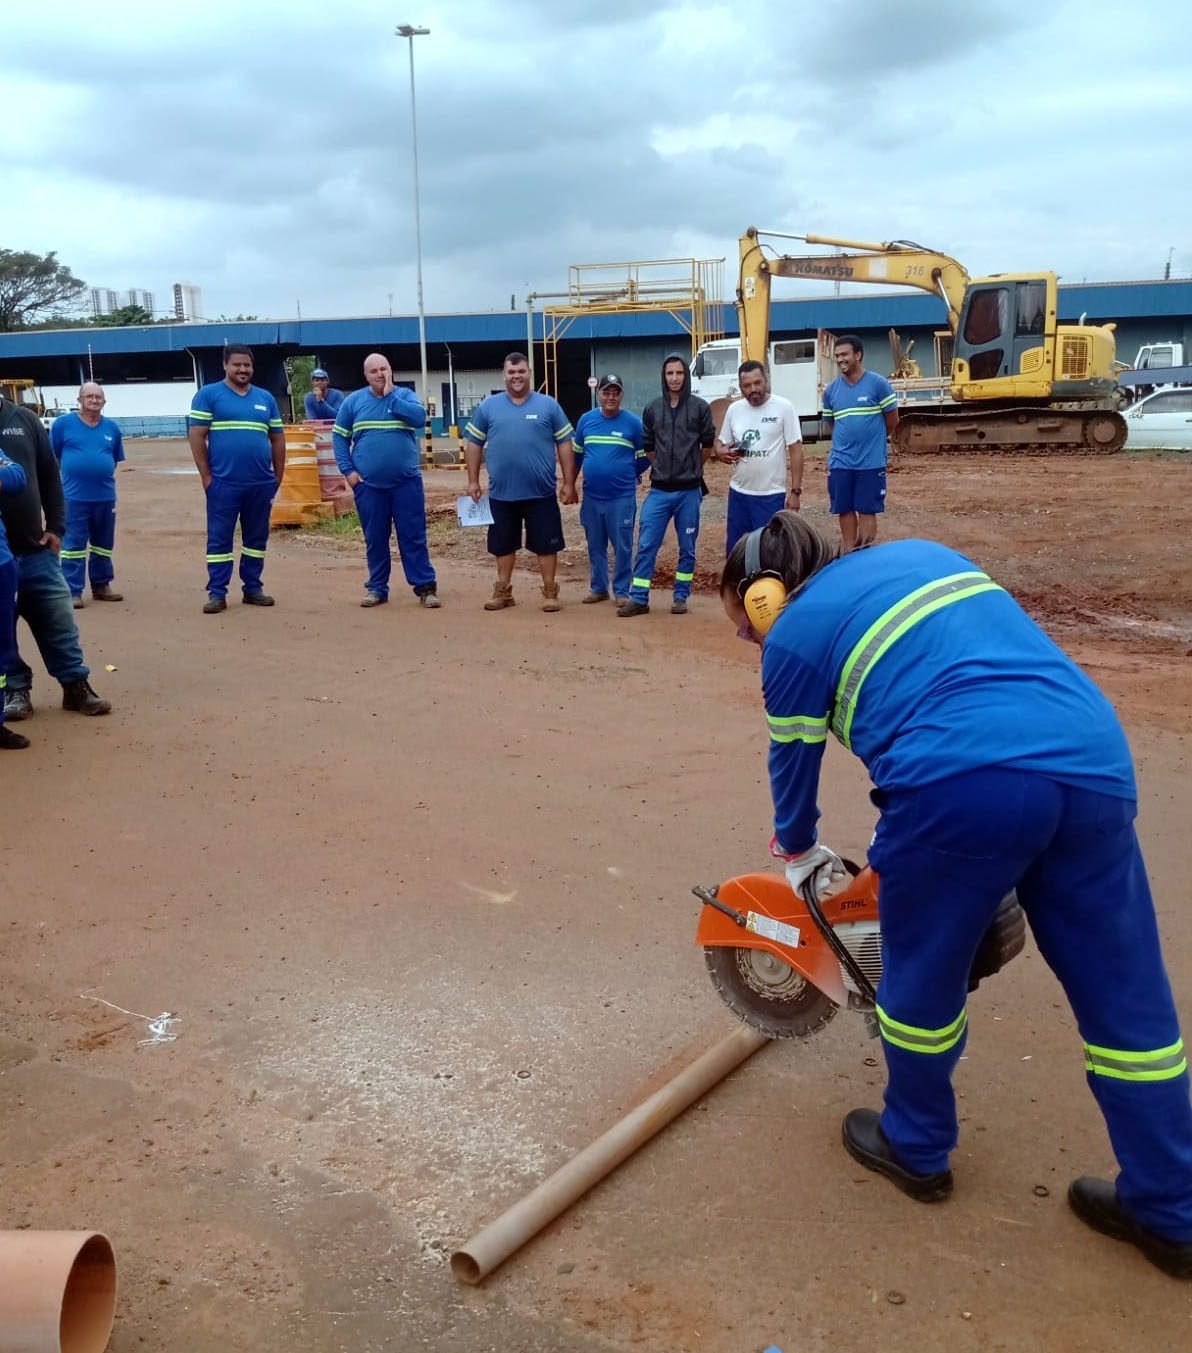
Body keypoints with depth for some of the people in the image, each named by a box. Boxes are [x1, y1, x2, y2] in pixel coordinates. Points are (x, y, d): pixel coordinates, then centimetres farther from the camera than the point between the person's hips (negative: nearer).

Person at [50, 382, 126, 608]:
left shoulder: (112, 428, 5)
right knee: (73, 545, -3)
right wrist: (71, 474, 3)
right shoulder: (63, 424, -4)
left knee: (103, 545, 14)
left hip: (105, 496, 4)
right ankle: (73, 592, 0)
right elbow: (51, 457, 2)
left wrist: (102, 474, 9)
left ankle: (101, 586, 27)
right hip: (74, 496, -4)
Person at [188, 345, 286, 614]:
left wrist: (278, 476, 11)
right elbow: (196, 435, -3)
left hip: (261, 483, 4)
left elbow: (278, 438, 16)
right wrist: (206, 476, -8)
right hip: (223, 482, -4)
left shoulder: (266, 398, 13)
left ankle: (252, 588, 21)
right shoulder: (208, 394, 0)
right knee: (219, 539, -1)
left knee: (256, 538, 10)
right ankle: (217, 593, 4)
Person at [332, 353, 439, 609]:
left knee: (413, 537, 1)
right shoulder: (353, 401, 6)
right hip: (368, 484, 1)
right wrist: (348, 470, -2)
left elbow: (419, 418, -16)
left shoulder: (405, 395, 3)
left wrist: (391, 396, -12)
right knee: (375, 539, 8)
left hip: (407, 481, -1)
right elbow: (339, 436, 8)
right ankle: (377, 588, 17)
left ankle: (425, 586, 6)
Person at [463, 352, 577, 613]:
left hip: (541, 493, -1)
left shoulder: (548, 405, 1)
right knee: (503, 544, 12)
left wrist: (569, 483, -1)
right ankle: (503, 591, 24)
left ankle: (550, 592, 14)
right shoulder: (488, 406, 4)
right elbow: (473, 444, 8)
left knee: (546, 544, 4)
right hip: (501, 493, 2)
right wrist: (473, 481, 3)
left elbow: (565, 444, 2)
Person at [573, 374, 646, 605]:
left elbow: (645, 456, 3)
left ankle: (622, 591, 10)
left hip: (622, 497, -3)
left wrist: (627, 474, 4)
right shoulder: (586, 420, 5)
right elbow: (577, 453, 15)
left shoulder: (633, 422, -5)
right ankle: (598, 588, 23)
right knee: (595, 546, 12)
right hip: (591, 496, 4)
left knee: (622, 547, 0)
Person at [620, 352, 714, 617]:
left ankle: (681, 596, 18)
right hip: (659, 490, 2)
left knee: (687, 548, 7)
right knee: (646, 545, -1)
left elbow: (708, 447, 6)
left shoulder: (699, 407, -2)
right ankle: (638, 598, 6)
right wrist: (666, 467, 12)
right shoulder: (652, 409, 5)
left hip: (689, 491, -2)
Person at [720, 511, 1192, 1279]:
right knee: (1125, 997, 15)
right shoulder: (920, 553, 27)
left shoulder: (794, 635, 10)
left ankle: (917, 1149, 39)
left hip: (963, 785, -6)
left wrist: (799, 852, 41)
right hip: (1094, 764, 6)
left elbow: (794, 762, 20)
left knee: (923, 975, 18)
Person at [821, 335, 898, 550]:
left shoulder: (878, 383, -7)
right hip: (840, 462, 4)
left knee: (867, 510, 0)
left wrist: (872, 440, 12)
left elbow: (892, 421, 1)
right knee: (845, 509, 8)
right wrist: (846, 441, 12)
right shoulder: (831, 390, 5)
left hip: (871, 461, -4)